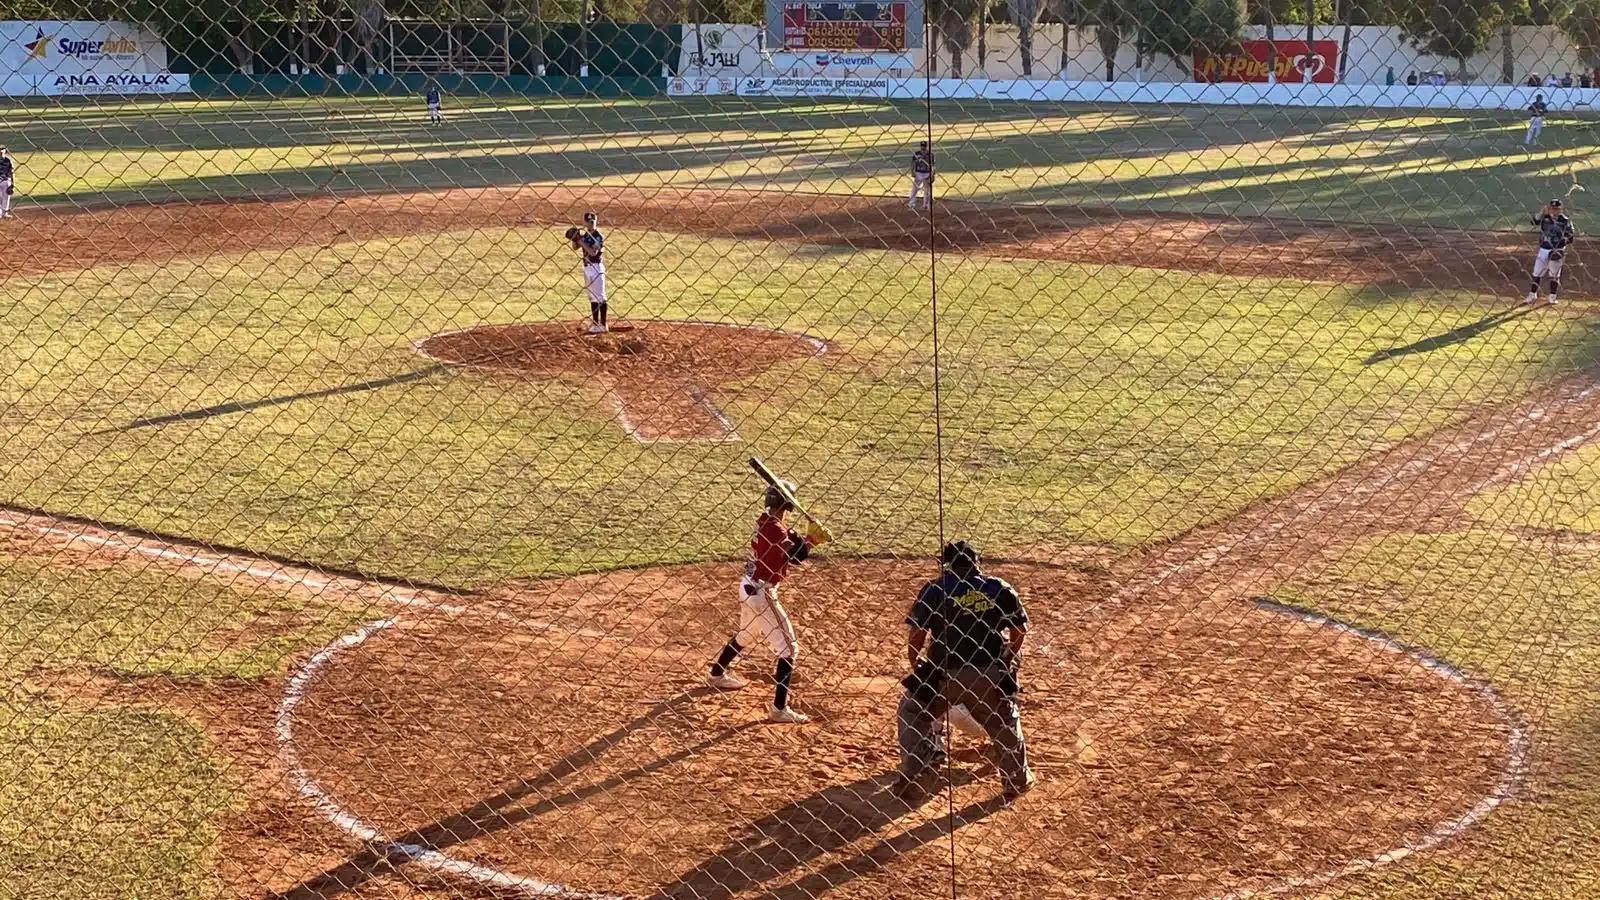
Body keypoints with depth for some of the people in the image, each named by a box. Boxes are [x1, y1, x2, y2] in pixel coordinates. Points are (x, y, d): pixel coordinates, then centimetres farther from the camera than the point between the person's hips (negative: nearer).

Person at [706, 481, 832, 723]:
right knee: (789, 648, -6)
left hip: (749, 586, 10)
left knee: (746, 634, 34)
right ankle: (779, 709, -9)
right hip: (762, 593, -10)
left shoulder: (764, 521, 5)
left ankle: (717, 674, 54)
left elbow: (790, 542, 7)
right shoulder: (775, 529, -23)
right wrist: (811, 540, -15)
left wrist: (808, 538, -9)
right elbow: (795, 557, -28)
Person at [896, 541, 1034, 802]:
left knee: (912, 710, 23)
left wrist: (915, 664, 13)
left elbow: (916, 633, -3)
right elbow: (1020, 629, 14)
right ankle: (1017, 779, 34)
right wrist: (1007, 659, 30)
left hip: (945, 674, -2)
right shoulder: (1000, 588, 9)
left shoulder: (935, 589, 1)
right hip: (990, 673, 2)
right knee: (1005, 722, 27)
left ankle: (910, 776, 18)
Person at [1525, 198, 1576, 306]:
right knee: (1536, 273, 5)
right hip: (1543, 249, 2)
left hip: (1556, 251, -2)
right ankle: (1532, 295, 17)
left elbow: (1570, 237, -4)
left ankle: (1552, 297, 14)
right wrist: (1543, 211, -25)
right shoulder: (1544, 217, 0)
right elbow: (1534, 222, -17)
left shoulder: (1565, 221, -6)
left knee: (1554, 275, 4)